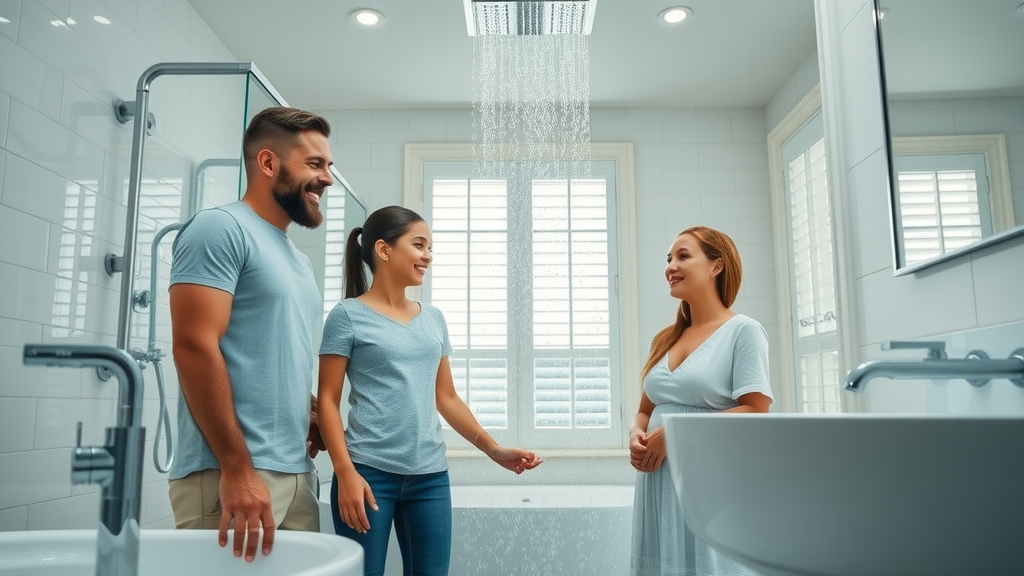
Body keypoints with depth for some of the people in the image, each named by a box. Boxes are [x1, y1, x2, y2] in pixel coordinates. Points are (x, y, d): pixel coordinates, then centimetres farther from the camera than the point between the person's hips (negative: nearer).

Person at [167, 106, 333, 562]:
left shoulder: (298, 261, 19)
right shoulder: (221, 228, -7)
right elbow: (194, 345, -16)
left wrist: (314, 417, 4)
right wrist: (237, 468, -20)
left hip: (298, 474, 8)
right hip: (229, 474, -8)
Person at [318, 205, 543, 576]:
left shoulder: (433, 319, 12)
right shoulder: (348, 315, -2)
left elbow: (446, 398, 14)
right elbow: (327, 401, -4)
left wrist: (494, 450, 5)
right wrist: (345, 472, -15)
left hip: (430, 475, 5)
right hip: (368, 471, -4)